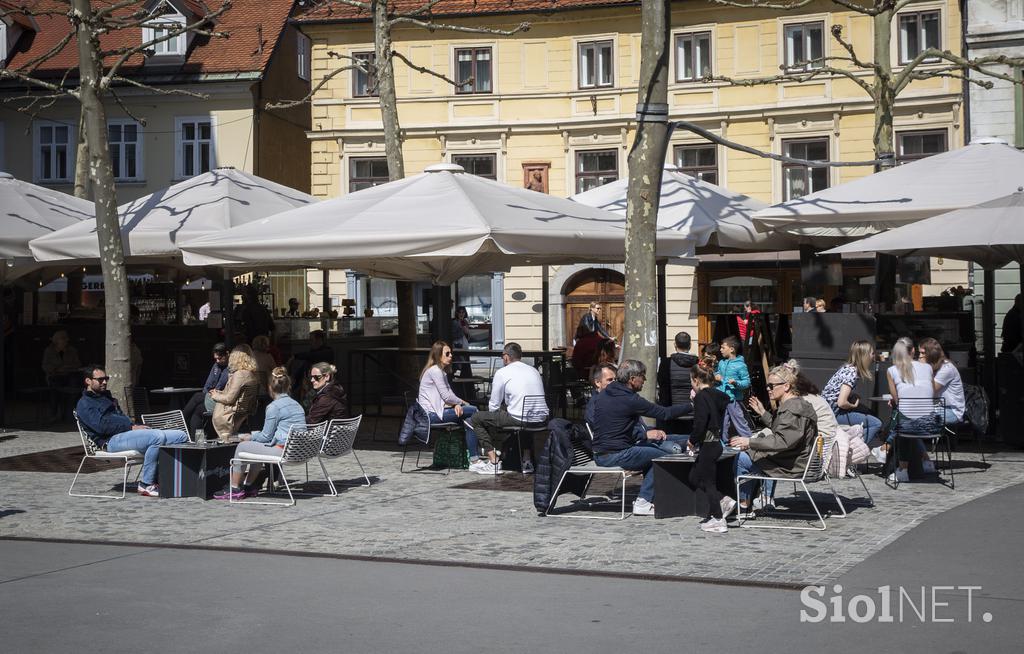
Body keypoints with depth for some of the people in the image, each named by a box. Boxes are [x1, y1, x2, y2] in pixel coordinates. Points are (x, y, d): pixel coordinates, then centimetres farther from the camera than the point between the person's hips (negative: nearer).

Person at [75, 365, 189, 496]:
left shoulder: (106, 397, 33)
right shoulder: (84, 404, 4)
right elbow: (102, 426, -12)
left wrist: (137, 426, 6)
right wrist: (131, 427, -13)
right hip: (112, 440, -9)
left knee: (181, 436, -6)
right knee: (158, 436, -35)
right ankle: (145, 485, -28)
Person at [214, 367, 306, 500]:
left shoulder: (274, 407, -10)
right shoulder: (296, 404, 16)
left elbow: (266, 436, -5)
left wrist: (248, 437, 14)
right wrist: (253, 435, 29)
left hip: (283, 450, -9)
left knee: (242, 446, 7)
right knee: (258, 447, 29)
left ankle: (234, 489, 14)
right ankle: (248, 486, 32)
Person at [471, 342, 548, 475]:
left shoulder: (502, 373, 0)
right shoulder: (534, 370, 18)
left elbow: (494, 406, 3)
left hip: (519, 419, -6)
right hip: (541, 419, 7)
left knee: (477, 419, 10)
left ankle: (493, 462, 5)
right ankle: (527, 461, 34)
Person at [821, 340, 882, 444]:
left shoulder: (846, 367, 10)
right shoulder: (852, 373, -17)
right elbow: (842, 403, -25)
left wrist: (855, 397, 2)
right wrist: (854, 406, -6)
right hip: (833, 412, -10)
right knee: (876, 424, -11)